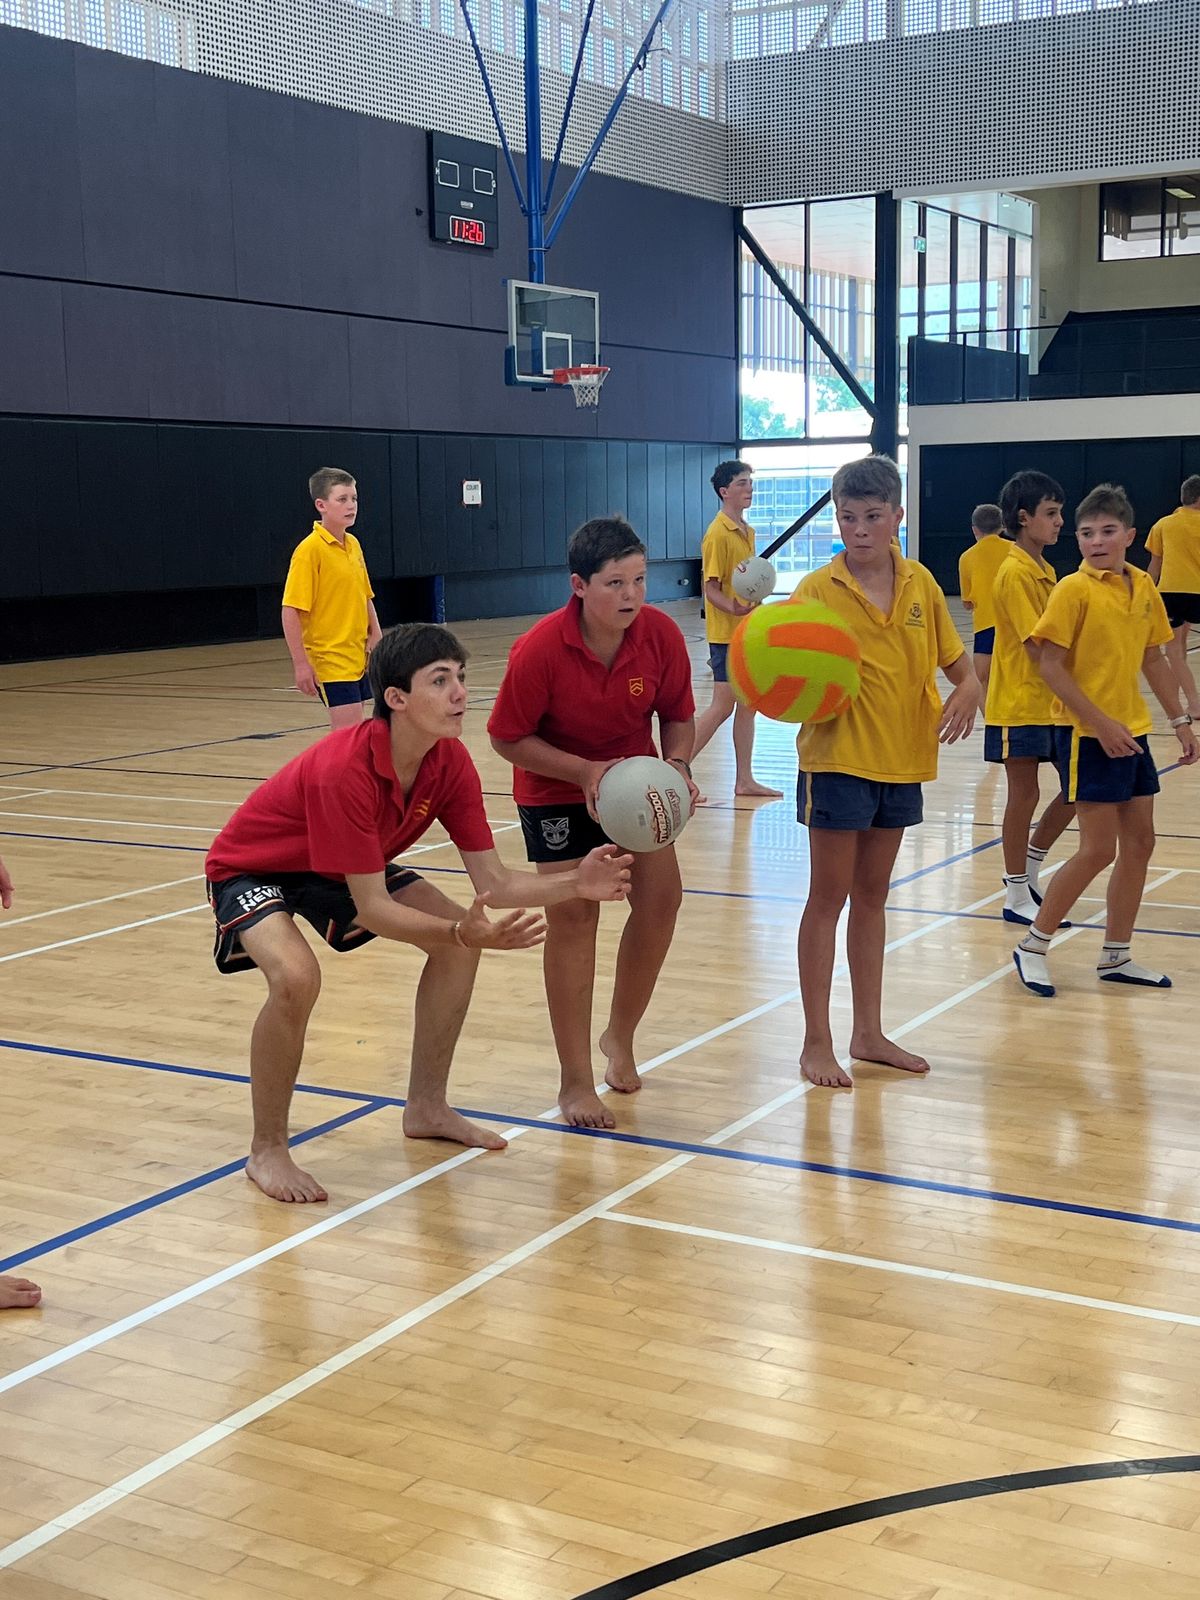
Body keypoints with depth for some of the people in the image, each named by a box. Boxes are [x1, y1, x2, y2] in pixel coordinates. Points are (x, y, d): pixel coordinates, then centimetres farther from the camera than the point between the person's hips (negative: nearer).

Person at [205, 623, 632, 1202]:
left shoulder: (450, 763, -17)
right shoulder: (344, 771, -39)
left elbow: (493, 882, -15)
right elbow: (373, 908, -36)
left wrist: (575, 884, -30)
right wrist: (461, 932, -49)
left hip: (337, 871, 8)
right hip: (249, 869, -7)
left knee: (459, 940, -3)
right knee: (296, 977, -34)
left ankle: (426, 1107, 15)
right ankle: (267, 1151, -12)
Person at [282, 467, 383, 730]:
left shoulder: (353, 545, 9)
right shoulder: (310, 549, -13)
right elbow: (291, 611, -15)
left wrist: (375, 638, 9)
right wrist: (301, 663, -17)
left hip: (359, 657, 7)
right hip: (330, 659, -7)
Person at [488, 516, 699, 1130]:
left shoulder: (661, 634, -18)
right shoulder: (539, 650, -28)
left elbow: (677, 715, -3)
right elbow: (507, 739, -19)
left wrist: (677, 763, -22)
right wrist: (585, 771, -27)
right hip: (556, 788, -4)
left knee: (661, 897, -5)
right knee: (573, 916, -8)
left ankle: (619, 1037, 21)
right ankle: (576, 1083, 2)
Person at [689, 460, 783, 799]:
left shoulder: (747, 531, 12)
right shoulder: (718, 534, -14)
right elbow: (711, 589, -17)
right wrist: (733, 609, -35)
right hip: (726, 634, -8)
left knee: (747, 706, 10)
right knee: (722, 708, -6)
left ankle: (744, 780, 16)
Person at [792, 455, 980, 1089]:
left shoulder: (920, 583, 3)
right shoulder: (818, 590, -11)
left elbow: (956, 661, 8)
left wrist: (966, 692, -13)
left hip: (903, 762, 5)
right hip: (838, 760, -5)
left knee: (872, 897, 15)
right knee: (828, 899, 1)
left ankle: (868, 1033, 25)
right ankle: (816, 1043, 10)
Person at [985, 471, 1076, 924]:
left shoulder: (1045, 570, 12)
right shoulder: (1015, 573, -16)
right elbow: (1037, 646, -21)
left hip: (1052, 703, 8)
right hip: (1020, 704, -8)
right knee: (1024, 795, 0)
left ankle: (1028, 869, 25)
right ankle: (1017, 896, 12)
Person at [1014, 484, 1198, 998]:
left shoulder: (1143, 587, 7)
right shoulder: (1074, 590, -12)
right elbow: (1050, 665, -15)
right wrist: (1101, 722, -20)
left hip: (1132, 732, 7)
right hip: (1088, 736, -7)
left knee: (1139, 843, 9)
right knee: (1098, 850, -7)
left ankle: (1116, 956, 21)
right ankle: (1032, 946, 7)